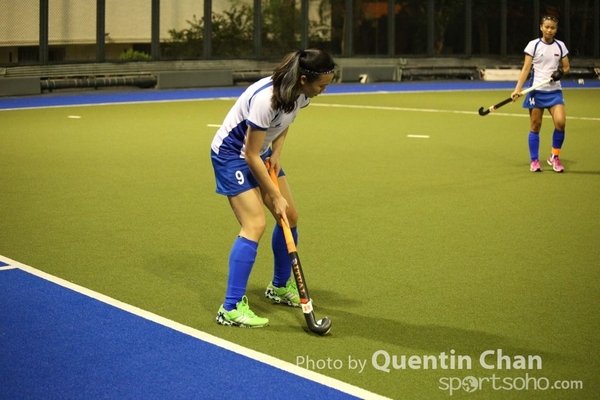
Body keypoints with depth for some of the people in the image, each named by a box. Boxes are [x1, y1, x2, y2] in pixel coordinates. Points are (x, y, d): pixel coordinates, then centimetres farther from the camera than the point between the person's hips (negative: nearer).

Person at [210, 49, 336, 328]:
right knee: (255, 225, -19)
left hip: (261, 152, 8)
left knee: (290, 217, 8)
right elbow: (250, 156, -27)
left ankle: (281, 287, 29)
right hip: (232, 154, -8)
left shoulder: (302, 93, -11)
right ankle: (231, 309, -16)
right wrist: (275, 196, -20)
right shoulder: (266, 99, -35)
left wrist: (276, 153, -5)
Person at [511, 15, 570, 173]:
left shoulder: (560, 46, 6)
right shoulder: (533, 45, -3)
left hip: (554, 91, 2)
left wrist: (561, 72, -10)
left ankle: (554, 157, 5)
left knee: (560, 122, -14)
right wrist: (517, 89, -15)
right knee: (535, 126, 1)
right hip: (537, 91, -2)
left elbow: (566, 66, 14)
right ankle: (534, 161, 13)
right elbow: (526, 68, -6)